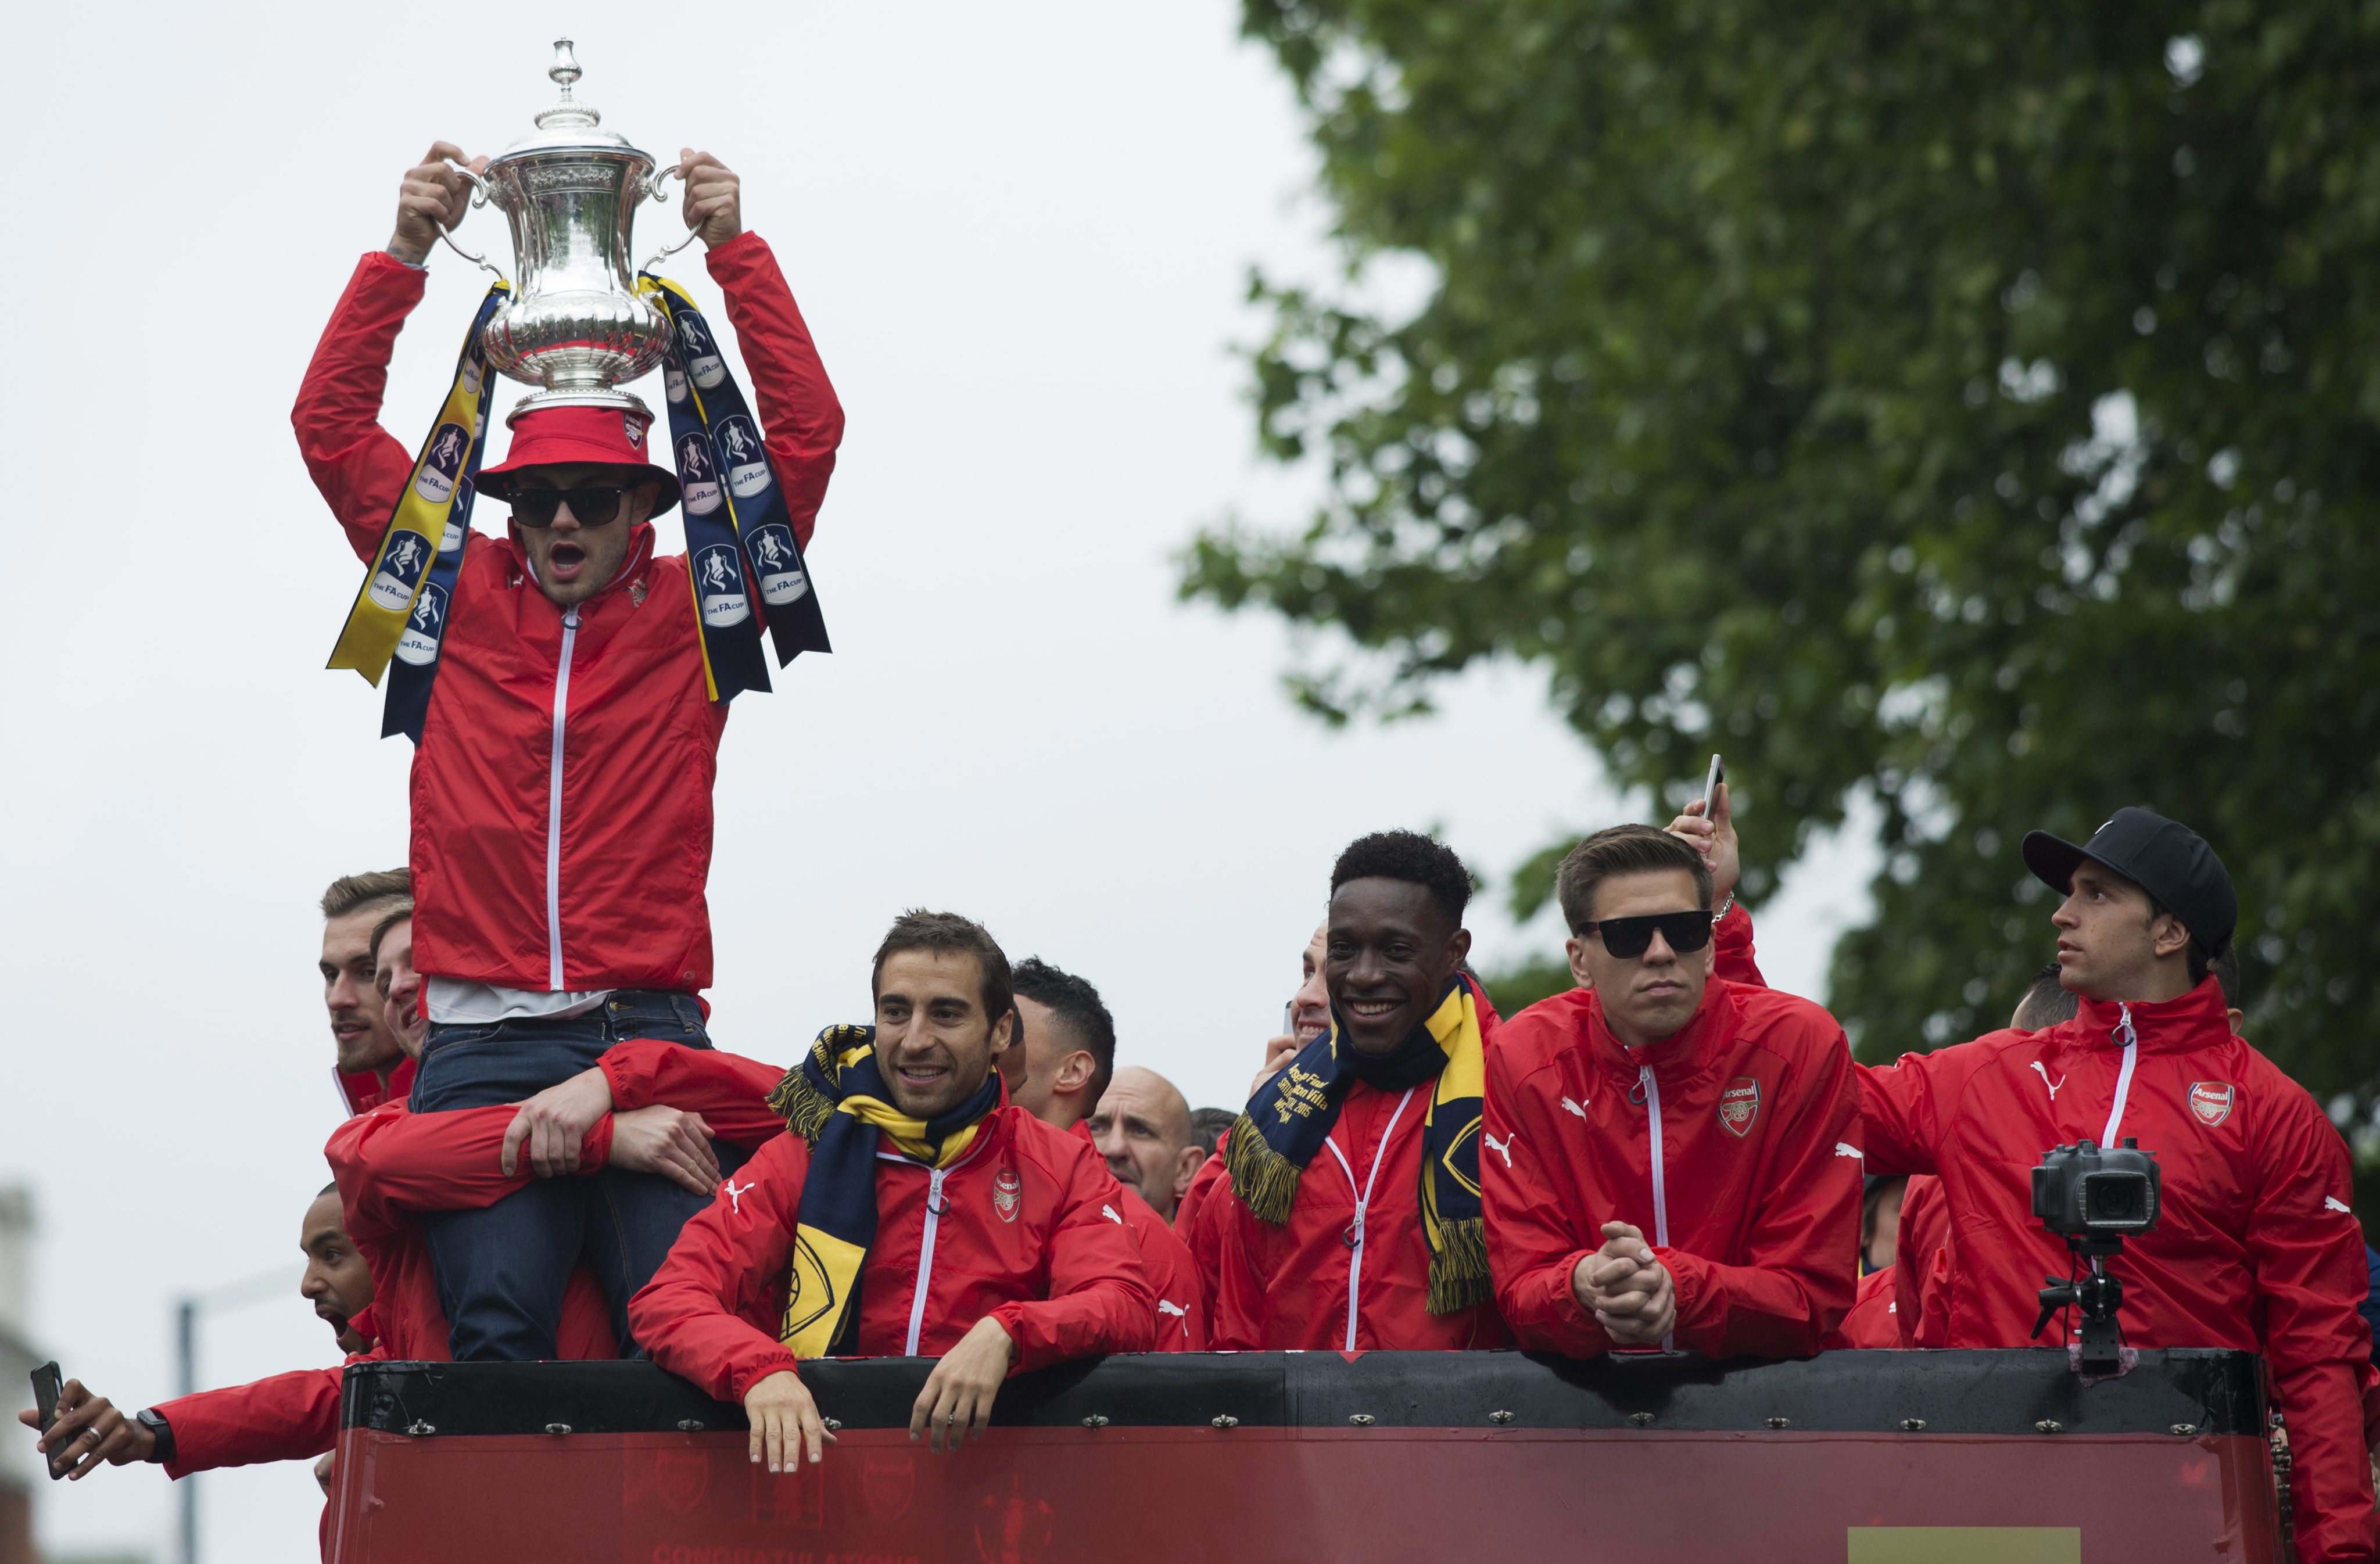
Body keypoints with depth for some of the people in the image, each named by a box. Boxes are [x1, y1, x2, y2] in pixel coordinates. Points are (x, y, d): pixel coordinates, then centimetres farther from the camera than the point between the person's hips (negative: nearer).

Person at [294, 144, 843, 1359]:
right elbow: (331, 425, 12)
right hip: (481, 1041, 1)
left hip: (647, 1030, -1)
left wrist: (735, 250, 1)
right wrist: (403, 254, 3)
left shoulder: (691, 611, 11)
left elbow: (806, 435, 5)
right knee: (495, 1328, -14)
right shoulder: (460, 598, 13)